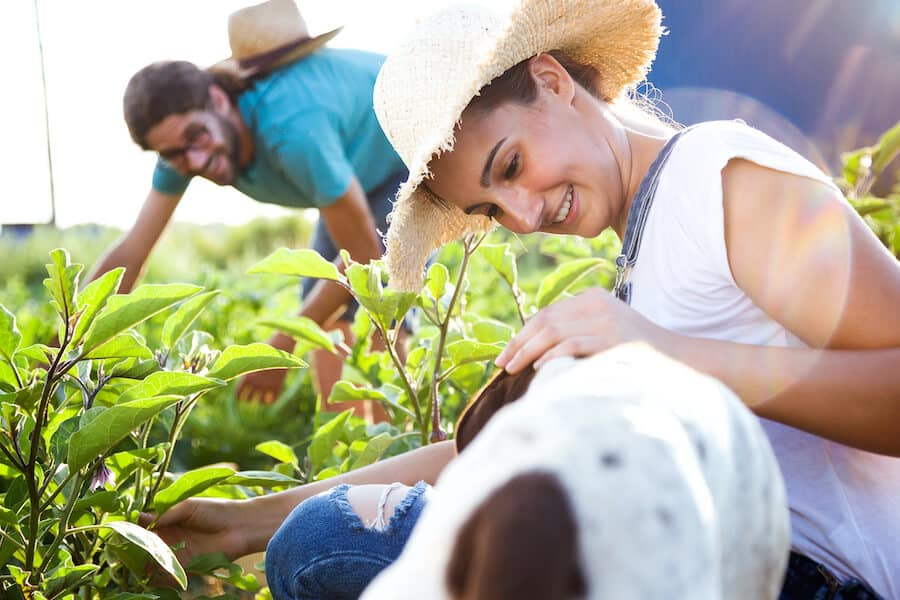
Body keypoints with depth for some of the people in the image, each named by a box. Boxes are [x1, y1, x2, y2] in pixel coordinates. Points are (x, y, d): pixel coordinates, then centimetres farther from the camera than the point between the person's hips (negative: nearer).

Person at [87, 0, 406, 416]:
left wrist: (279, 351, -25)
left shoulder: (293, 130, -41)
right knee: (324, 310, 6)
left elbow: (363, 256, -31)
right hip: (361, 171, 8)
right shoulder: (185, 141, -18)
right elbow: (129, 254, -12)